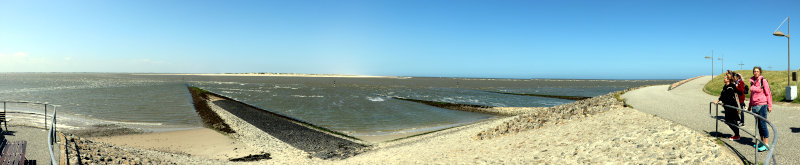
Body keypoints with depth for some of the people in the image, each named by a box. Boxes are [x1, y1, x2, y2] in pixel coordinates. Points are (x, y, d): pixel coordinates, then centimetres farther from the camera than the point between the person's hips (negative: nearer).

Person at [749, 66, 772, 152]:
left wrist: (769, 105, -10)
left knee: (763, 124, -6)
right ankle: (762, 142, 19)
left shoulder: (763, 81, -6)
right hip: (754, 106, 6)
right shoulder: (752, 81, 11)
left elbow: (768, 93, -6)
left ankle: (766, 144, -1)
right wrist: (750, 105, 23)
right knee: (758, 124, 11)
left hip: (762, 105, -6)